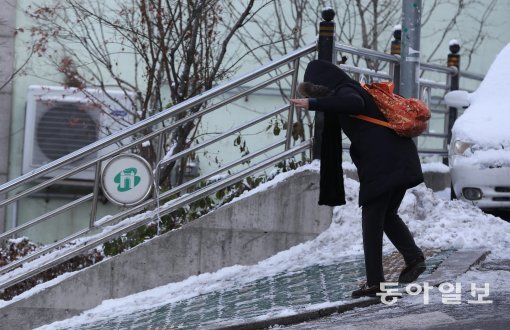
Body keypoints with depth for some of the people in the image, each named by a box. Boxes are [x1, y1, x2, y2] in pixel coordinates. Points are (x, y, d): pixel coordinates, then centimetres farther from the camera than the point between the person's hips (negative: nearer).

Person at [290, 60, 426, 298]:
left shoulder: (344, 92, -7)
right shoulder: (355, 89, 22)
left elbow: (354, 103, -30)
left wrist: (313, 104, -30)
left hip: (380, 166, -9)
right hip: (402, 160, 9)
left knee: (371, 221, -2)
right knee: (387, 216, 20)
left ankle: (374, 281, -2)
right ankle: (414, 257, 3)